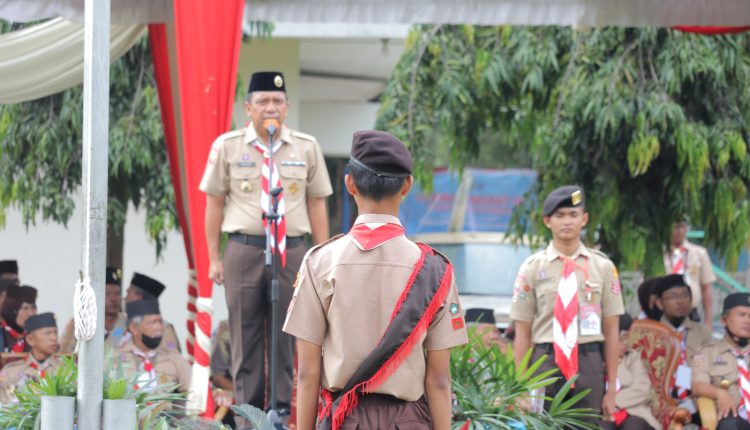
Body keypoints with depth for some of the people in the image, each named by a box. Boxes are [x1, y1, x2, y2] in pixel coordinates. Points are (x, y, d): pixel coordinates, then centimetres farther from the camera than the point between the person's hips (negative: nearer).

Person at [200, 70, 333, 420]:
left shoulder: (306, 148, 5)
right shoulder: (227, 147, 2)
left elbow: (317, 205, 8)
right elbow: (214, 204, 5)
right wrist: (214, 258, 3)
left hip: (291, 251, 1)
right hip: (244, 249, -1)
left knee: (285, 334, 4)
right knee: (245, 335, 3)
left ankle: (281, 408, 10)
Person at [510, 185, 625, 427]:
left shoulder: (602, 267, 6)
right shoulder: (532, 268, 3)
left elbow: (611, 331, 7)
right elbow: (522, 333, 3)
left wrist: (611, 388, 3)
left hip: (588, 364, 1)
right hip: (546, 362, -1)